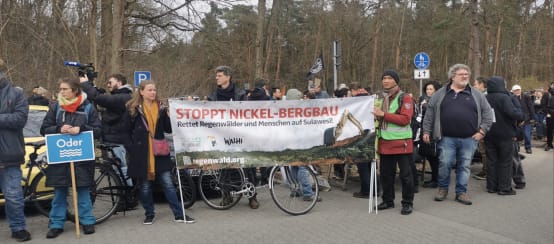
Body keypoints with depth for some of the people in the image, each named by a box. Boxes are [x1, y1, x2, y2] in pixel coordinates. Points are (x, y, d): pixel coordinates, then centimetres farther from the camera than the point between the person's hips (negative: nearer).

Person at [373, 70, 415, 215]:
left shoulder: (405, 98, -6)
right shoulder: (380, 98, 15)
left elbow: (405, 119, -18)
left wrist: (384, 114, -21)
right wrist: (376, 116, 2)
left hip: (401, 142, -6)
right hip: (384, 142, 7)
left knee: (405, 174, 1)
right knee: (386, 174, 13)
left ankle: (408, 203, 11)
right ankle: (388, 200, 26)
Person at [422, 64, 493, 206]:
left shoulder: (476, 94, 8)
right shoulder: (440, 94, 7)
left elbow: (487, 113, 9)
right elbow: (429, 113, 8)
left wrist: (482, 131, -1)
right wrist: (426, 131, 3)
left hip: (468, 139, 1)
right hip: (447, 138, -1)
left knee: (464, 166, 6)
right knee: (445, 164, -2)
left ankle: (461, 192, 18)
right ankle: (443, 188, 19)